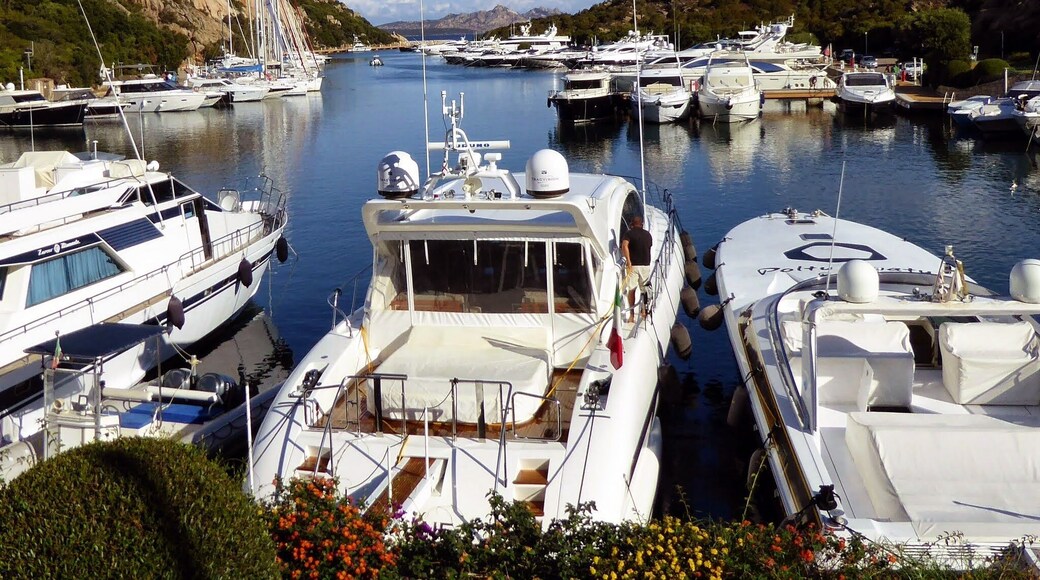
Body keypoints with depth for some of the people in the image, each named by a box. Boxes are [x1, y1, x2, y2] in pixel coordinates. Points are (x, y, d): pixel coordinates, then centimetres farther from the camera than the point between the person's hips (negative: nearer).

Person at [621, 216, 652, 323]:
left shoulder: (629, 233, -5)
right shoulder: (648, 235, 9)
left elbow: (624, 246, -24)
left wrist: (628, 261, -25)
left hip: (633, 265, -3)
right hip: (646, 265, 3)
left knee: (631, 290, 5)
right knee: (645, 290, 15)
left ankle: (632, 315, 1)